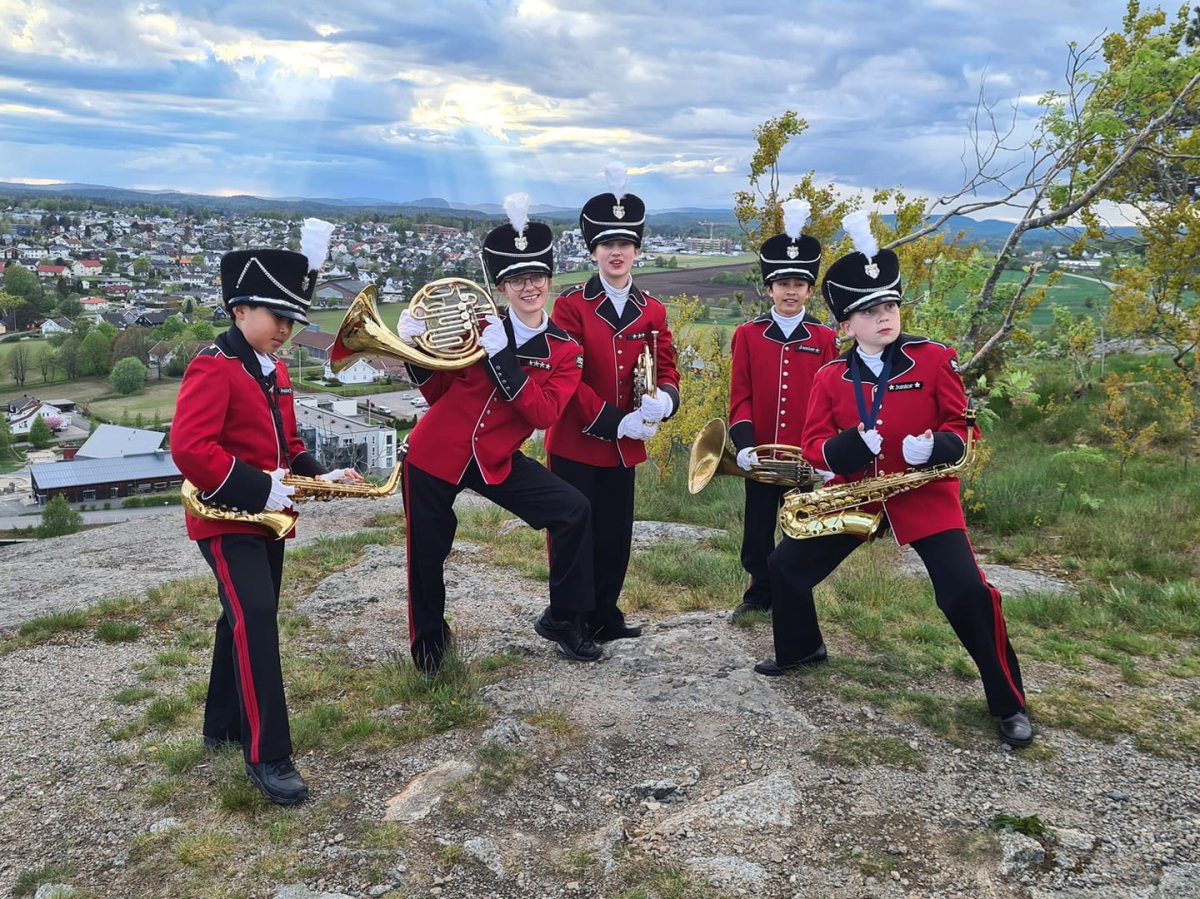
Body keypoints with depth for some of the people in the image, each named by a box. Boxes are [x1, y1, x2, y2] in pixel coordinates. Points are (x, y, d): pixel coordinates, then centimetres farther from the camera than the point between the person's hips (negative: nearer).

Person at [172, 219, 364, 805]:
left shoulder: (275, 371, 13)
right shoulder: (213, 367, -16)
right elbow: (188, 447, -26)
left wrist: (317, 475, 2)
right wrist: (256, 489, -27)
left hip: (268, 517, 9)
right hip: (227, 518, -9)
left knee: (246, 619, 16)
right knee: (255, 619, -16)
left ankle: (223, 726, 32)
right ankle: (268, 756, -11)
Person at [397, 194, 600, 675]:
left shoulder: (564, 350, -4)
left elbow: (545, 413, -19)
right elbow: (437, 392, 2)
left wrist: (502, 358, -26)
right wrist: (416, 349, -16)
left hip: (496, 462, 1)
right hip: (434, 455, -1)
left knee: (573, 511, -11)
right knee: (428, 550, 8)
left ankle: (563, 621, 8)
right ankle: (428, 637, 37)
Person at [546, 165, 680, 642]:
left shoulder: (652, 312, 7)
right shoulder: (570, 305, -6)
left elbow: (667, 371, 6)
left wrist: (662, 400, -19)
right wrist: (616, 422, -19)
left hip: (625, 447, 4)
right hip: (575, 443, -4)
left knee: (616, 536, 11)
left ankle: (605, 617, 27)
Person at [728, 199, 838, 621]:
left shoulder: (825, 338, 1)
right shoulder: (747, 335, 1)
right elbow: (740, 396, -1)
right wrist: (744, 444, -12)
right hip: (761, 454, 1)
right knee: (757, 531, 11)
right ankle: (760, 594, 29)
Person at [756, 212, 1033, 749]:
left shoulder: (934, 359, -7)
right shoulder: (830, 377, -1)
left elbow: (961, 425, -3)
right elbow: (815, 447, -2)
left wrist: (933, 448, -25)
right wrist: (853, 444, -24)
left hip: (926, 495, -3)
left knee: (967, 593, -15)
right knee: (786, 565, 6)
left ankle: (1009, 705, 4)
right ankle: (801, 649, 35)